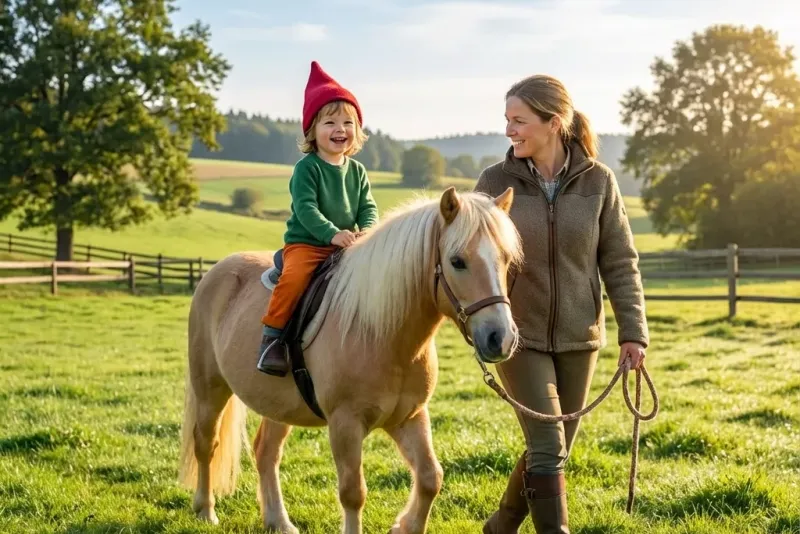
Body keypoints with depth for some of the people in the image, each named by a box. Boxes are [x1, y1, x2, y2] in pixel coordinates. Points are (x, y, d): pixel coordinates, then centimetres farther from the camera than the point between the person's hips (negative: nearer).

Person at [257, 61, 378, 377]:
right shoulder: (307, 168, -7)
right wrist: (332, 234, -29)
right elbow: (305, 208, -17)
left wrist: (367, 232, -14)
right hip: (305, 243, -5)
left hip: (347, 246, 5)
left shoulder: (357, 171, 10)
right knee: (294, 279, -30)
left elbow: (368, 208, 8)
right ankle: (272, 338, -19)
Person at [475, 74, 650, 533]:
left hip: (579, 338, 2)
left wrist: (633, 331, -5)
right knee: (547, 447, -10)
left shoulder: (598, 181, -5)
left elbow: (620, 263, 0)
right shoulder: (496, 182, -7)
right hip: (519, 336, -2)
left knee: (555, 449, 13)